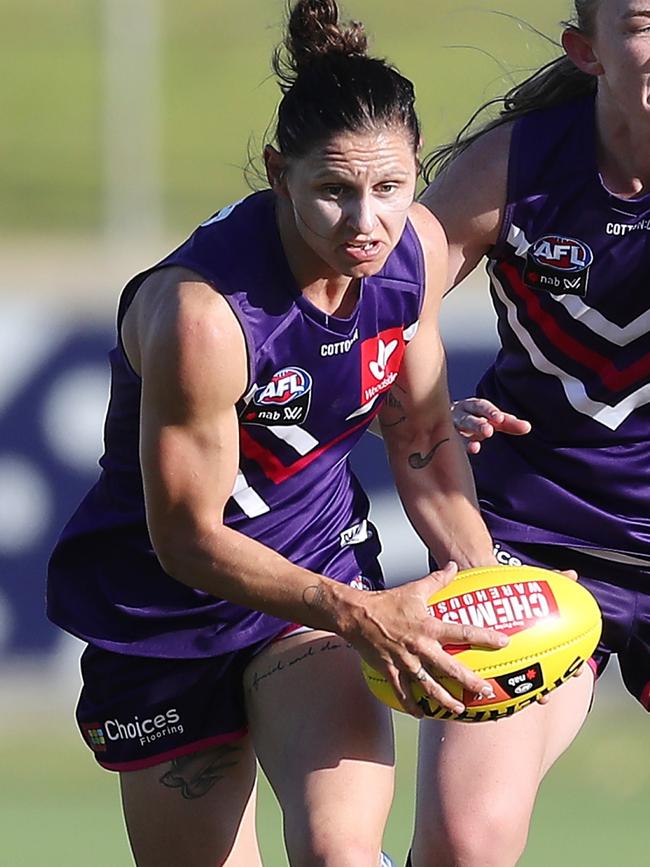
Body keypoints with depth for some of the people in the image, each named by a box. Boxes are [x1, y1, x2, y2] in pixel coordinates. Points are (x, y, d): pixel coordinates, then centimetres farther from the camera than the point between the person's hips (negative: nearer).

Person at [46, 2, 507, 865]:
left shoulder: (416, 247, -12)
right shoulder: (201, 310, -31)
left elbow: (423, 438, 5)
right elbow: (187, 539, -22)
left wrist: (483, 575, -11)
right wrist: (357, 614, -31)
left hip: (322, 563, 3)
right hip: (168, 610, -3)